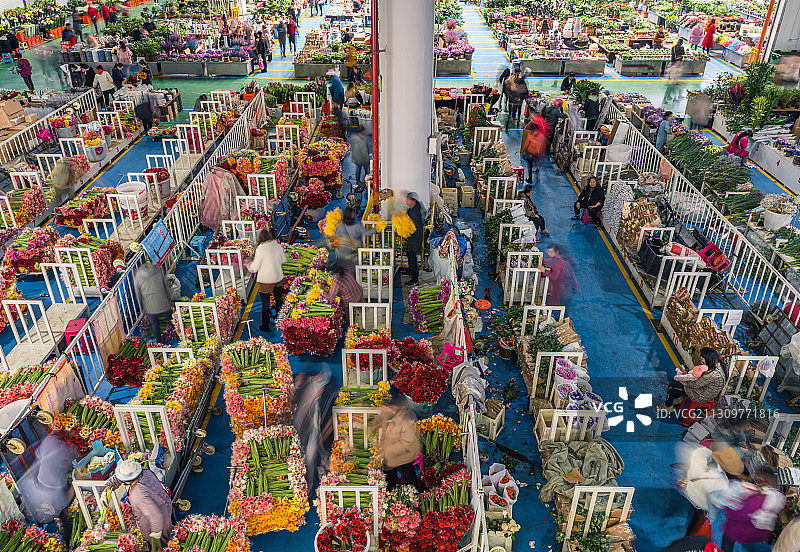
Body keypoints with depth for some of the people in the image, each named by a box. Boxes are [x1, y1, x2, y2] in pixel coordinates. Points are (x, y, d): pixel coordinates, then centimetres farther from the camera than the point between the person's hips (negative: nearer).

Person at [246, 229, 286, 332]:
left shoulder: (260, 249, -21)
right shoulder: (278, 245, -6)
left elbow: (254, 268, -15)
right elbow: (283, 260, 9)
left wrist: (249, 265, 6)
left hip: (266, 281, -5)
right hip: (279, 278, 5)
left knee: (265, 304, 11)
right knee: (279, 300, 24)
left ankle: (265, 326, 22)